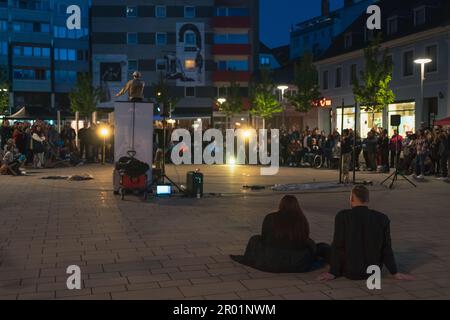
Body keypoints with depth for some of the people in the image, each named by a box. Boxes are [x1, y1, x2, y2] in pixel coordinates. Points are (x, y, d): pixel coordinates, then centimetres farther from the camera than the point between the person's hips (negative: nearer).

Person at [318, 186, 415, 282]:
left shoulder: (342, 216, -17)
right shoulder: (382, 219, -10)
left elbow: (338, 247, -15)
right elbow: (386, 249, -7)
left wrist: (332, 273, -7)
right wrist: (395, 273, 3)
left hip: (350, 271, -2)